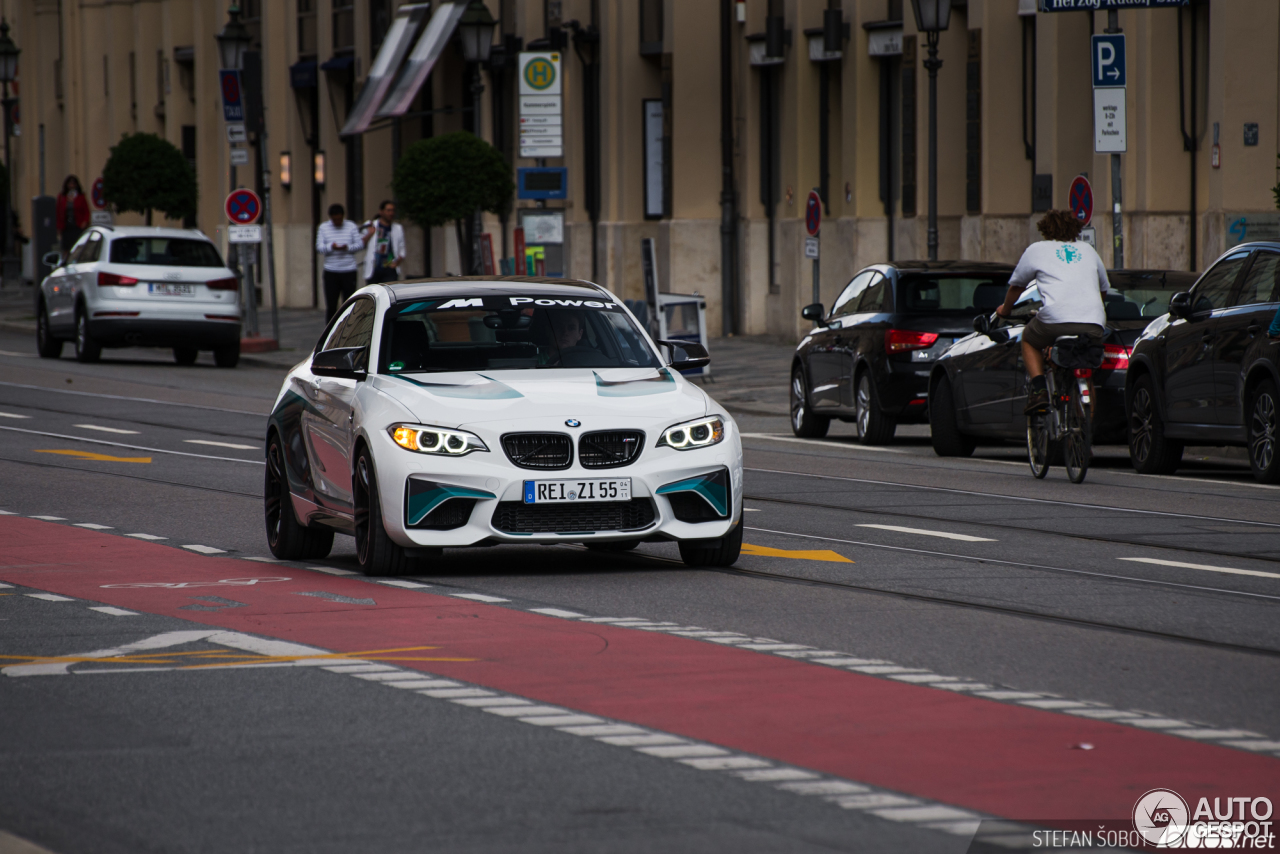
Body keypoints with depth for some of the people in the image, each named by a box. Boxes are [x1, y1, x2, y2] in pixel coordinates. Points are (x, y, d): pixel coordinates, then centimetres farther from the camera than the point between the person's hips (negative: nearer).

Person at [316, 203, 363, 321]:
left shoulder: (351, 226, 5)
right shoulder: (324, 227, 6)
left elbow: (359, 244, 3)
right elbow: (319, 247, 0)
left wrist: (348, 247, -17)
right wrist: (331, 247, -21)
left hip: (349, 271, 0)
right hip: (331, 272, 0)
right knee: (331, 305, -1)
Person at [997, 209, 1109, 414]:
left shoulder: (1036, 249, 19)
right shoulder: (1088, 250, 28)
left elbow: (1016, 285, 31)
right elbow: (1103, 289, 40)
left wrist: (1005, 309, 51)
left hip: (1056, 319, -3)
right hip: (1094, 324, 3)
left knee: (1029, 339, 27)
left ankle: (1039, 389, 7)